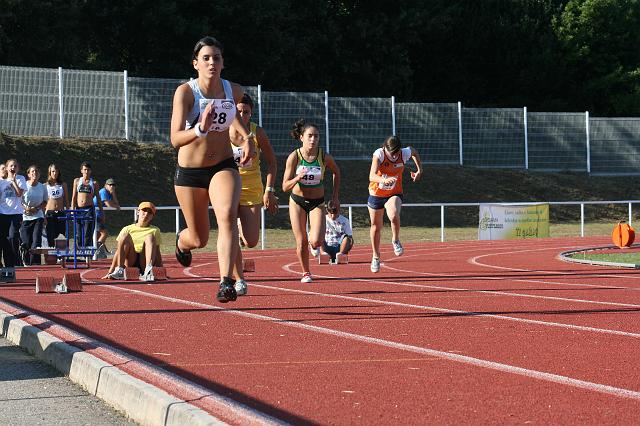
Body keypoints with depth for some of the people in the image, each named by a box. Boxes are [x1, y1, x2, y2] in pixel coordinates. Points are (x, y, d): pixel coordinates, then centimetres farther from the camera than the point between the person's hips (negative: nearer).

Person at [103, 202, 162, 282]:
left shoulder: (155, 230, 15)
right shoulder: (128, 229, 14)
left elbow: (157, 253, 12)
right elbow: (118, 252, 9)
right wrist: (110, 272, 0)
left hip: (144, 262, 0)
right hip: (130, 264, 0)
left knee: (149, 237, -21)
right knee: (125, 236, -20)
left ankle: (148, 270, -42)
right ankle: (120, 270, -33)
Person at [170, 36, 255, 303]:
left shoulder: (234, 91, -4)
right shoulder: (185, 92, -17)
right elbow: (175, 139, -27)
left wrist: (247, 137, 8)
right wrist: (200, 129, -44)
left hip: (223, 167, 1)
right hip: (189, 172, -1)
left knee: (227, 216, -29)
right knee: (199, 239, 12)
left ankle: (226, 282, -36)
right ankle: (181, 242, 51)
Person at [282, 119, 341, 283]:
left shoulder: (325, 157, -14)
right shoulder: (294, 157, -17)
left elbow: (336, 172, 9)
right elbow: (285, 187, -15)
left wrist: (336, 196, 8)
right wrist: (298, 178, -34)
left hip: (317, 202, 0)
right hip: (297, 201, 0)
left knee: (316, 241, -16)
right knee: (301, 242, 0)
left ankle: (314, 245, 23)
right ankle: (306, 273, 24)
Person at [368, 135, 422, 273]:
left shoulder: (405, 153, -17)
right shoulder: (379, 154, -25)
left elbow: (414, 152, 10)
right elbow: (372, 176, -39)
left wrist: (419, 170, 6)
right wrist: (384, 180, -58)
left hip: (394, 194, 0)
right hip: (376, 194, 0)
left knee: (394, 215, -32)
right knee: (376, 226, 14)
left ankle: (395, 240, -2)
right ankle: (376, 257, 36)